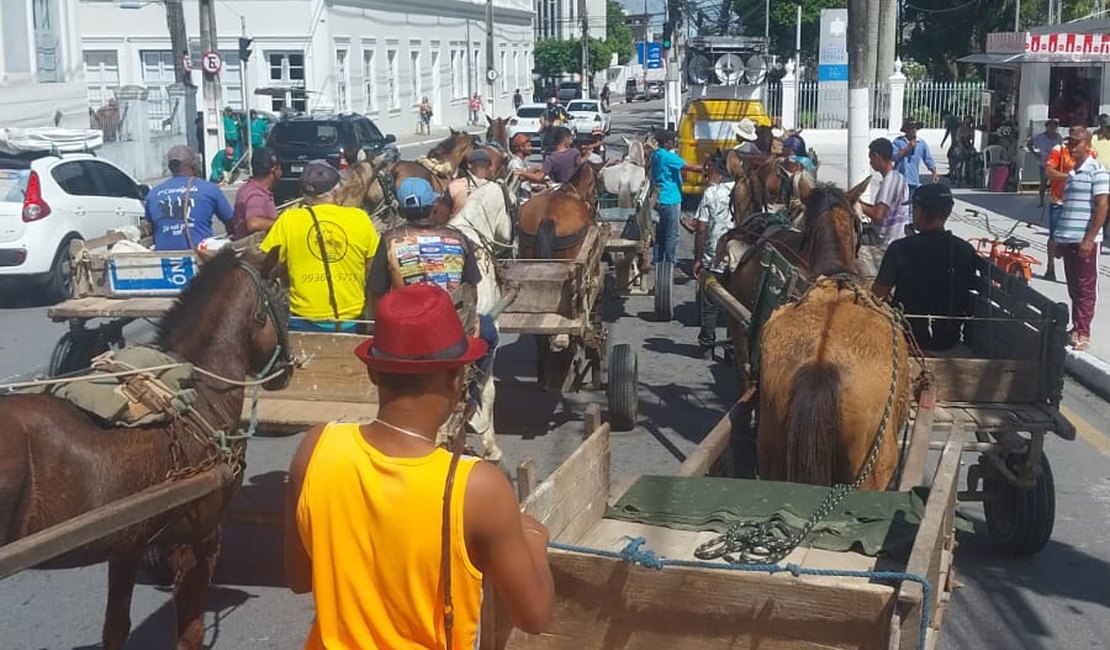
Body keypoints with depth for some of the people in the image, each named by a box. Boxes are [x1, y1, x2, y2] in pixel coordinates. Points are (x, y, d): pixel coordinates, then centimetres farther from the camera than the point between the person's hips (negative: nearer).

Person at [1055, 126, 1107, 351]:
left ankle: (1083, 334, -1)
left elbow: (1102, 206, -12)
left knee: (1085, 289, -3)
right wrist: (1059, 239, 21)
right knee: (1073, 288, 12)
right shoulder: (1071, 173, 18)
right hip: (1067, 240, 7)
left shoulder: (1097, 171, -6)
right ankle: (1076, 328, 19)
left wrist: (1089, 239, -17)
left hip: (1085, 241, -7)